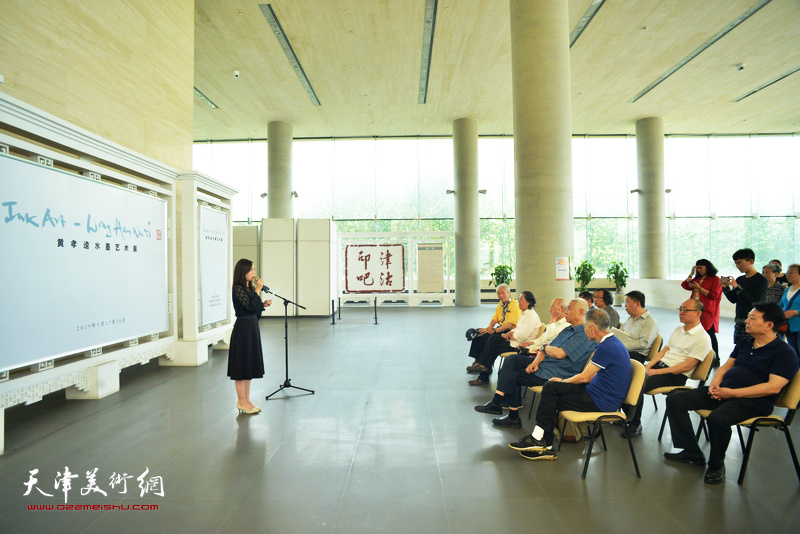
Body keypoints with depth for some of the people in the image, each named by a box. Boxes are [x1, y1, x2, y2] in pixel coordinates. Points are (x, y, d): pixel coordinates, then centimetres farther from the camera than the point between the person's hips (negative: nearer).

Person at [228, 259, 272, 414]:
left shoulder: (250, 288, 13)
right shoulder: (238, 289, -13)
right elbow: (250, 306, -23)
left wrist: (263, 304, 2)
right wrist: (258, 290, -20)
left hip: (252, 327, 9)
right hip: (242, 328, -9)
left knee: (249, 365, 13)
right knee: (242, 365, -1)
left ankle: (246, 400, 21)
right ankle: (241, 401, 9)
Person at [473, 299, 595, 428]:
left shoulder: (584, 335, -15)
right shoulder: (568, 329, 17)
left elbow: (559, 354, -25)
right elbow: (546, 349, 11)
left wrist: (546, 347, -3)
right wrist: (535, 362, -6)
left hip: (554, 374, -9)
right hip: (543, 364, 9)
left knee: (511, 376, -11)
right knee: (513, 359, -7)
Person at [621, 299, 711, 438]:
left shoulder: (702, 338, -9)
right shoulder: (678, 330, 17)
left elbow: (687, 366, -15)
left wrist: (656, 372, -18)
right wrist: (647, 367, 0)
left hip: (675, 376, -8)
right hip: (660, 363, 8)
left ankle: (635, 425, -10)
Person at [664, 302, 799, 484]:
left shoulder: (785, 352, -6)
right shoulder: (744, 343, 18)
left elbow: (773, 387, -17)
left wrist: (733, 393, -20)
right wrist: (715, 383, 0)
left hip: (752, 401, -8)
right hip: (723, 392, 8)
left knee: (717, 419, -38)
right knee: (674, 400, -5)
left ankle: (716, 466, -10)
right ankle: (691, 452, 3)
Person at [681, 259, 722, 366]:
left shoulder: (715, 279, -3)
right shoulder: (697, 278, 17)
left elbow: (713, 295, -11)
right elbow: (684, 285, 9)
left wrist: (699, 287, -13)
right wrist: (692, 273, 6)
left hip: (708, 312, -6)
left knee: (710, 335, -2)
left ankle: (716, 359, 7)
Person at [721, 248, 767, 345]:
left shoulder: (761, 280, -6)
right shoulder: (740, 279, 13)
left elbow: (756, 301, -17)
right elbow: (733, 299, 14)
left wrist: (737, 287, -19)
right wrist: (725, 287, -1)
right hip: (739, 322, 7)